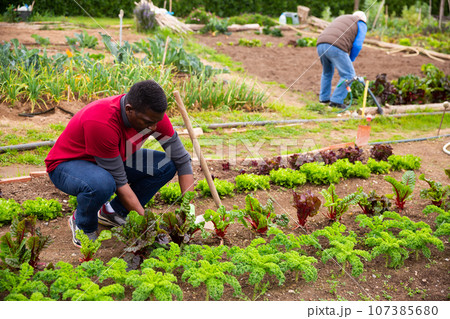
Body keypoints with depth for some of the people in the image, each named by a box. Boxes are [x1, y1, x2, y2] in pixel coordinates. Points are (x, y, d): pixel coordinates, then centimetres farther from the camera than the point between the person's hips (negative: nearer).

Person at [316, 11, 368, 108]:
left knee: (327, 71, 30)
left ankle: (324, 98, 34)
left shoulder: (340, 19, 38)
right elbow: (357, 45, 3)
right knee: (349, 75, 7)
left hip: (321, 45, 7)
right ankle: (336, 100, 3)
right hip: (336, 48, -7)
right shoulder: (362, 25, 18)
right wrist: (350, 60, 17)